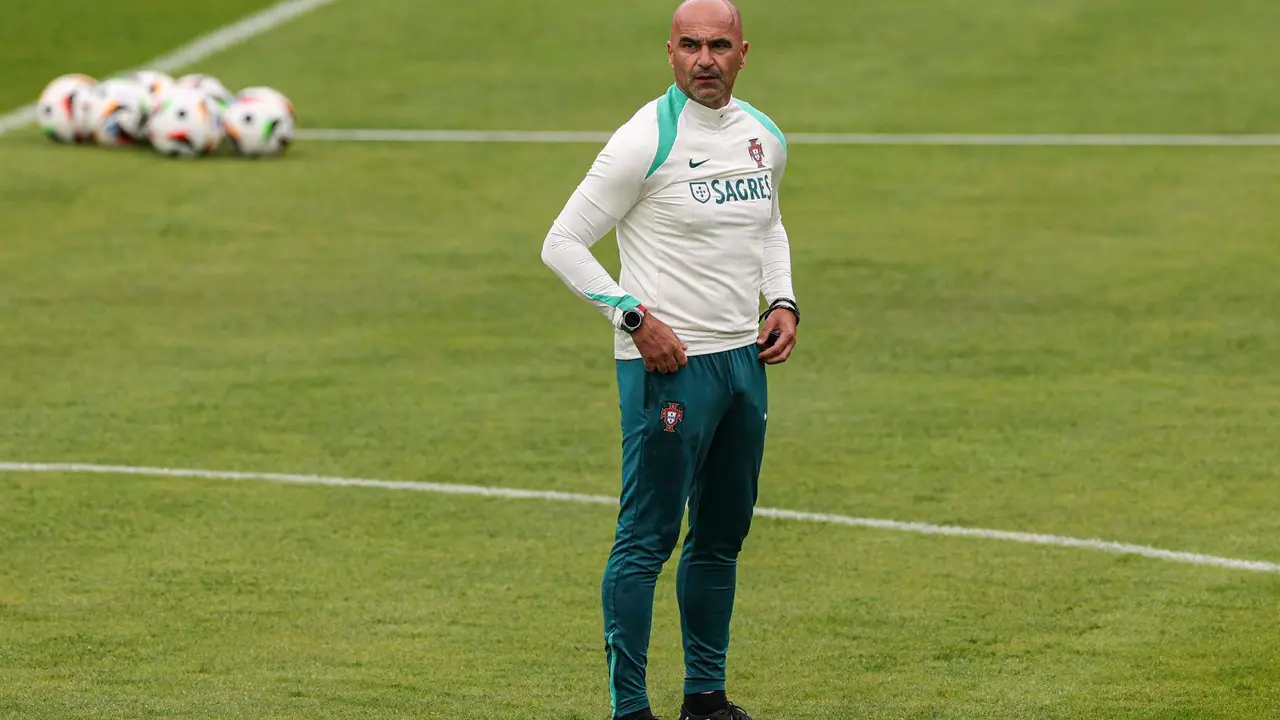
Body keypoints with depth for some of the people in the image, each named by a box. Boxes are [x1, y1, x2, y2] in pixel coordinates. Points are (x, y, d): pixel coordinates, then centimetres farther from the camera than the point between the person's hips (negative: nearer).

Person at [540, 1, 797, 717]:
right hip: (668, 362, -7)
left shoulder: (766, 138, 9)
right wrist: (634, 316, -17)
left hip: (745, 357, 7)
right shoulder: (646, 140, -12)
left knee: (723, 536, 14)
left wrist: (784, 302, 11)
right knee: (647, 538, -6)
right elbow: (564, 242, -10)